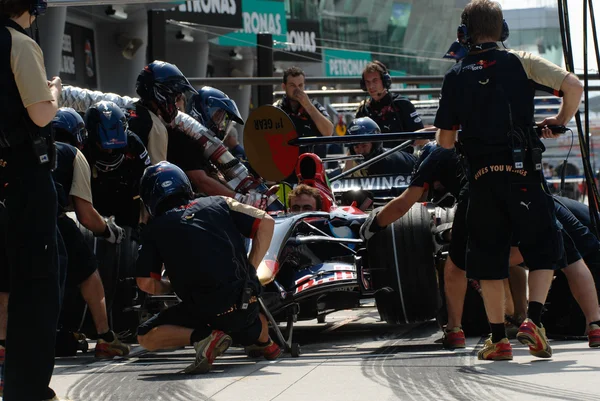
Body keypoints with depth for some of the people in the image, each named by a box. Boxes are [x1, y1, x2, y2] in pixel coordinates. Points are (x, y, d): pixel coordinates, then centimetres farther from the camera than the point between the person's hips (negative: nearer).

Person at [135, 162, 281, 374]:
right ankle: (264, 342, 44)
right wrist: (251, 269, 13)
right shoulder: (218, 204, 14)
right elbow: (266, 222, 6)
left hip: (204, 311, -5)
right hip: (246, 306, 5)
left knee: (145, 337, 10)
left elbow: (146, 284, 1)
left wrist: (172, 287, 21)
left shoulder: (154, 230, 9)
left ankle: (203, 336, -10)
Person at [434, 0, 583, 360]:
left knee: (488, 256, 11)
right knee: (544, 247, 11)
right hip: (522, 173, -1)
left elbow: (445, 141, 5)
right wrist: (561, 121, 8)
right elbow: (574, 85, -9)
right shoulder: (521, 63, 1)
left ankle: (498, 338, 7)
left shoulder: (455, 77, 5)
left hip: (481, 178, 2)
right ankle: (534, 320, -7)